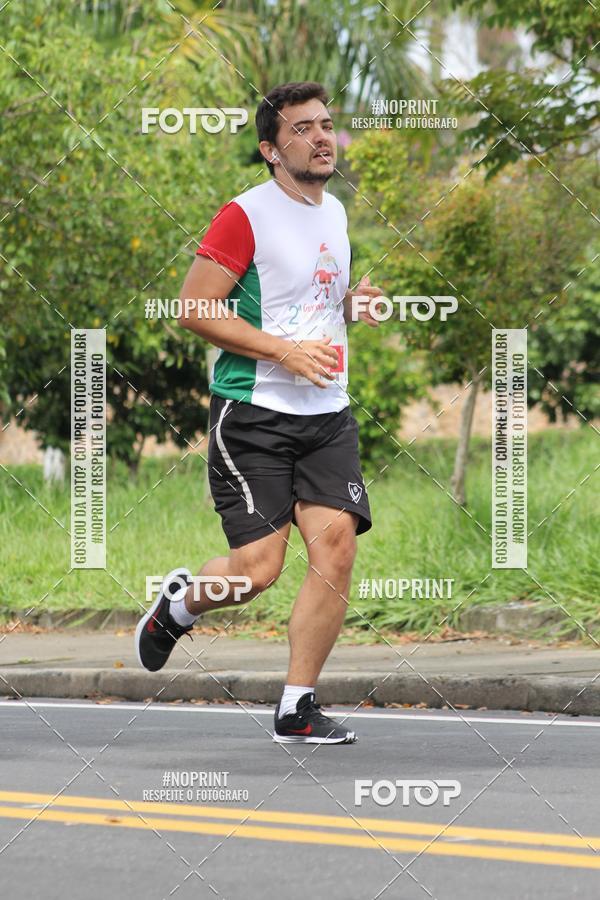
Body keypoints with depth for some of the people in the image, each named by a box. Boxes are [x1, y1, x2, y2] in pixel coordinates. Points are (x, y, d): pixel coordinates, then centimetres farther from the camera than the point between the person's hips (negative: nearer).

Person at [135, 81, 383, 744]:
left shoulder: (335, 212, 15)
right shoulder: (245, 216, -10)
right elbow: (195, 310, -13)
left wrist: (353, 303, 8)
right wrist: (286, 351, -18)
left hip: (327, 416, 7)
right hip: (253, 415, -6)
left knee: (336, 546, -9)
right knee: (257, 567, -12)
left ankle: (297, 708, 0)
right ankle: (179, 603, 23)